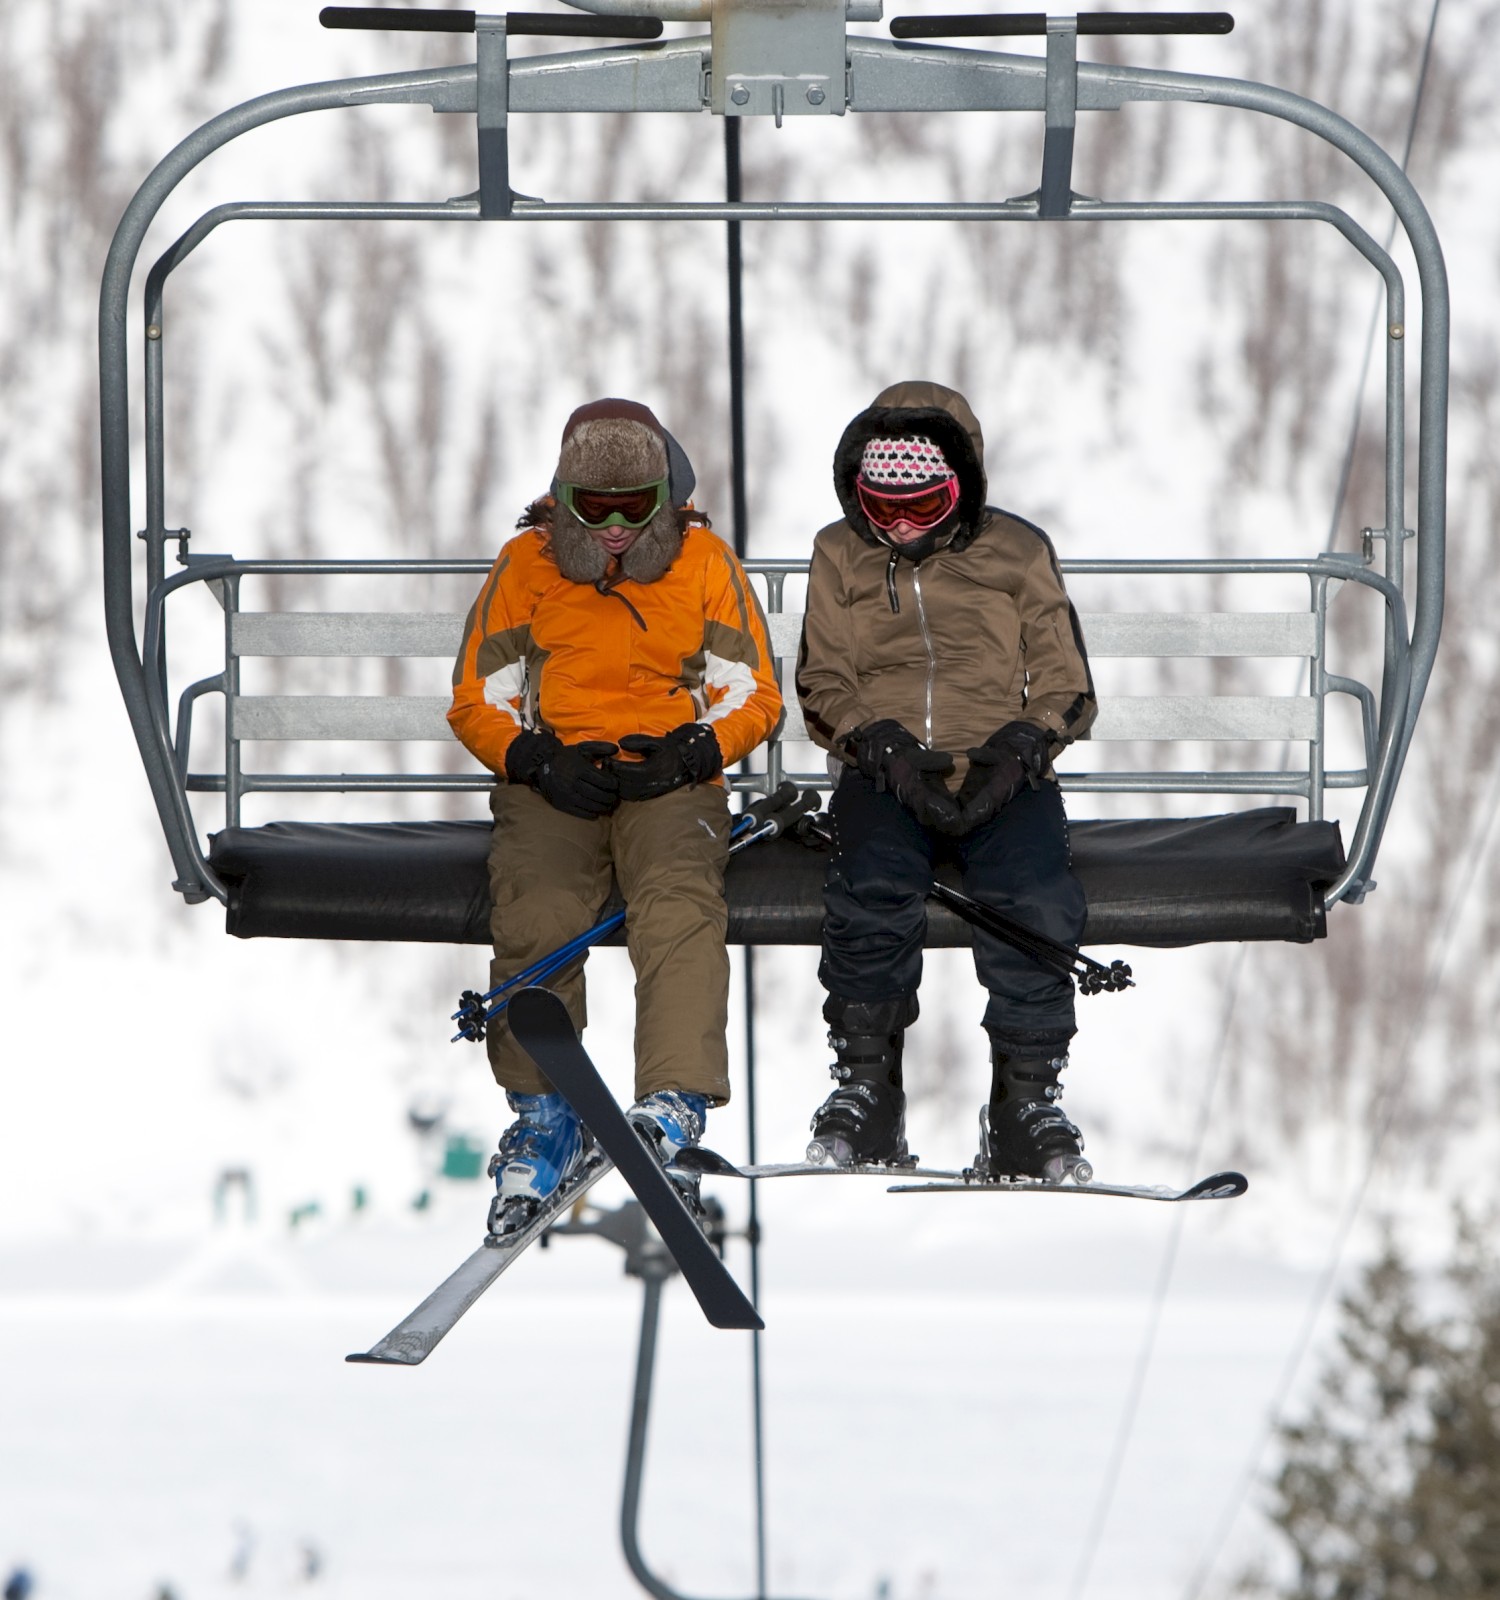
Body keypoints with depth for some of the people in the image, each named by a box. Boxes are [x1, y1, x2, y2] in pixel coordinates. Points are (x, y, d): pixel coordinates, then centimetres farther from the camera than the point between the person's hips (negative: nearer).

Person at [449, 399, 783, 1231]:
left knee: (681, 911, -32)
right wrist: (537, 759, -11)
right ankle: (543, 1120, -18)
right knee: (534, 919, -29)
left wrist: (692, 750, -13)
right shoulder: (526, 565, 8)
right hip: (550, 778, 1)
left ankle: (672, 1109, -42)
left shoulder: (704, 561, 8)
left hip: (670, 778, -1)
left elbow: (754, 697, 8)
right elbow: (478, 701, 10)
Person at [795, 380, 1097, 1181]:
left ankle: (1026, 1100, -21)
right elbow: (825, 684, 9)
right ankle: (865, 1091, -20)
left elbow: (1063, 683, 10)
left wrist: (1015, 750, -11)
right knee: (871, 889, -34)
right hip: (886, 774, 0)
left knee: (1039, 901, -31)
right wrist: (886, 748, -11)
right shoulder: (841, 557, 16)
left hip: (1002, 775, 0)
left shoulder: (1016, 553, 14)